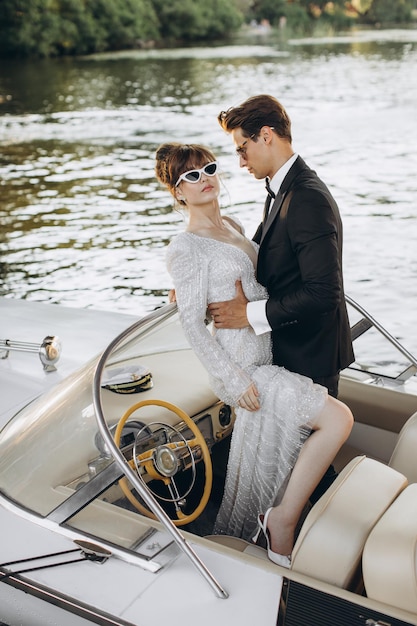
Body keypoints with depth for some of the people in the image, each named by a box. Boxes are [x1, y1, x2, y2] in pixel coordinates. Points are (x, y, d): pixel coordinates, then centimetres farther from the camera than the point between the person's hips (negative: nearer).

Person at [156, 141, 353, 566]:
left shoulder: (232, 227, 13)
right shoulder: (184, 249, -13)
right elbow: (192, 326, -15)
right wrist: (233, 381, -19)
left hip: (265, 359, 8)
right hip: (242, 370, -8)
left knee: (263, 466, 15)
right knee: (338, 419, -16)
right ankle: (284, 517, -2)